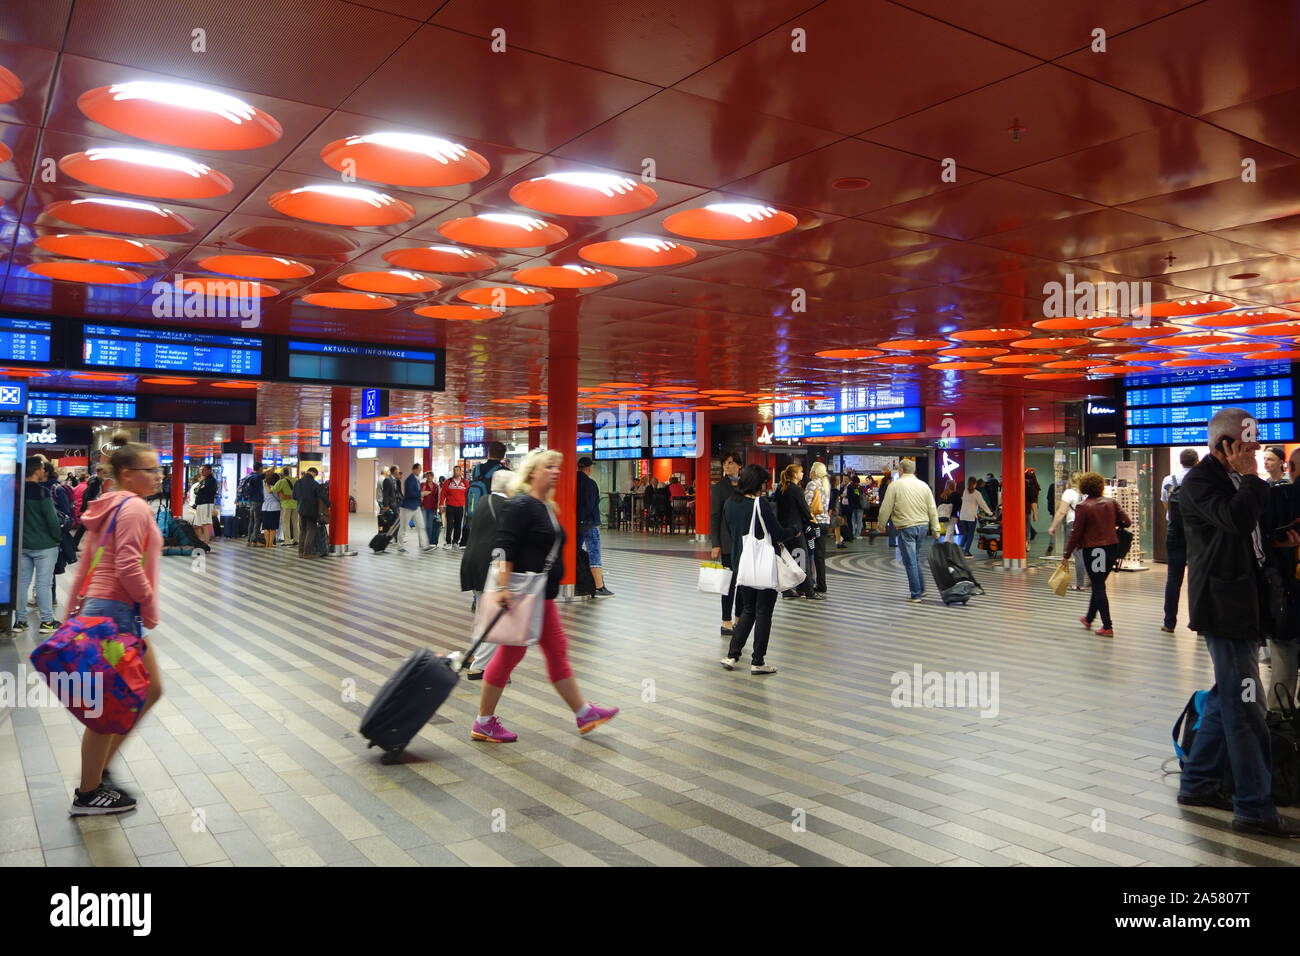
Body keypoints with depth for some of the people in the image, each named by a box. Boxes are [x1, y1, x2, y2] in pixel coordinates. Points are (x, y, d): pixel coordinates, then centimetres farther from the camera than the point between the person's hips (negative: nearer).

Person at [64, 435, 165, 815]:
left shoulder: (109, 506, 15)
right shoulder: (134, 507, -15)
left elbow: (85, 567, 17)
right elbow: (128, 568, -24)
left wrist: (73, 615, 20)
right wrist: (151, 609, -12)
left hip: (98, 609, 10)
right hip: (117, 613, -10)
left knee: (150, 690, 17)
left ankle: (99, 769, 24)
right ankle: (88, 795, 17)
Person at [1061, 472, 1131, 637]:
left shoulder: (1082, 507, -11)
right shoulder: (1112, 502, 1)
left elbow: (1076, 533, -10)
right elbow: (1127, 522, 1)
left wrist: (1066, 555, -4)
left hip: (1092, 549, -5)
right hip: (1111, 548, 5)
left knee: (1098, 587, 0)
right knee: (1098, 585, 19)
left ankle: (1107, 627, -1)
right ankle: (1089, 619, 34)